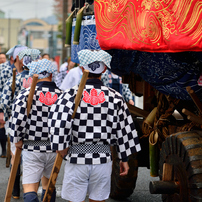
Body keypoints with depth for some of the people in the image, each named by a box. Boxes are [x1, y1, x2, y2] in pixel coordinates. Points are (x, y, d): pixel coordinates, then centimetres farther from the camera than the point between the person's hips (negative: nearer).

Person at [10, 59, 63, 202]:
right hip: (54, 148, 3)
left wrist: (17, 139, -1)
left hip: (33, 149, -3)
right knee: (48, 183, 23)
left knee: (30, 188, -2)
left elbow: (17, 119, -16)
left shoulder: (26, 95, -9)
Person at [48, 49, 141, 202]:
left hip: (77, 157, -2)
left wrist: (62, 147, -10)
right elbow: (124, 130, 5)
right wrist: (124, 159, 14)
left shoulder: (72, 94, -7)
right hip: (103, 158, 2)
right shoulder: (115, 97, 1)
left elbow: (58, 121, -23)